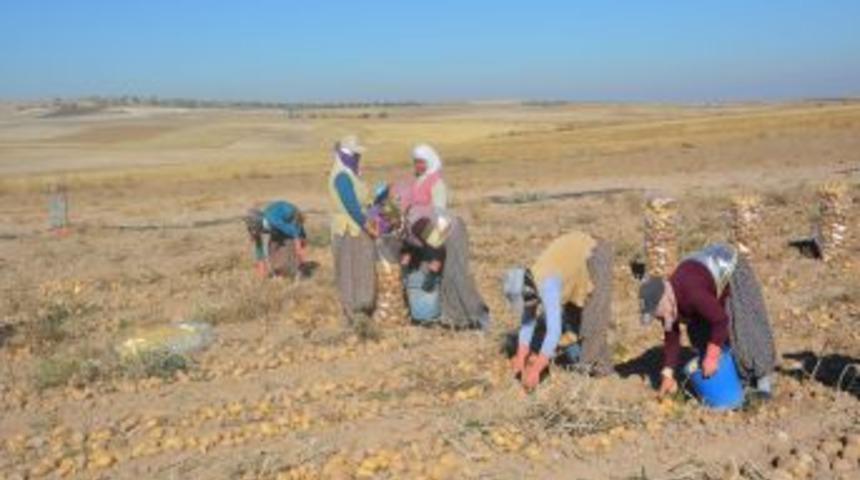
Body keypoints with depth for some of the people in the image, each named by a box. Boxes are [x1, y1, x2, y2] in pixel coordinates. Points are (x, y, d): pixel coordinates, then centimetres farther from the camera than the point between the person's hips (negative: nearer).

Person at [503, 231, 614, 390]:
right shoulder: (526, 286, -12)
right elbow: (527, 322, -2)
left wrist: (535, 370, -39)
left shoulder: (548, 286, -36)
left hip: (594, 256, -8)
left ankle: (597, 364, 0)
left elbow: (554, 330, -41)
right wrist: (521, 357, -6)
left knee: (592, 316, -10)